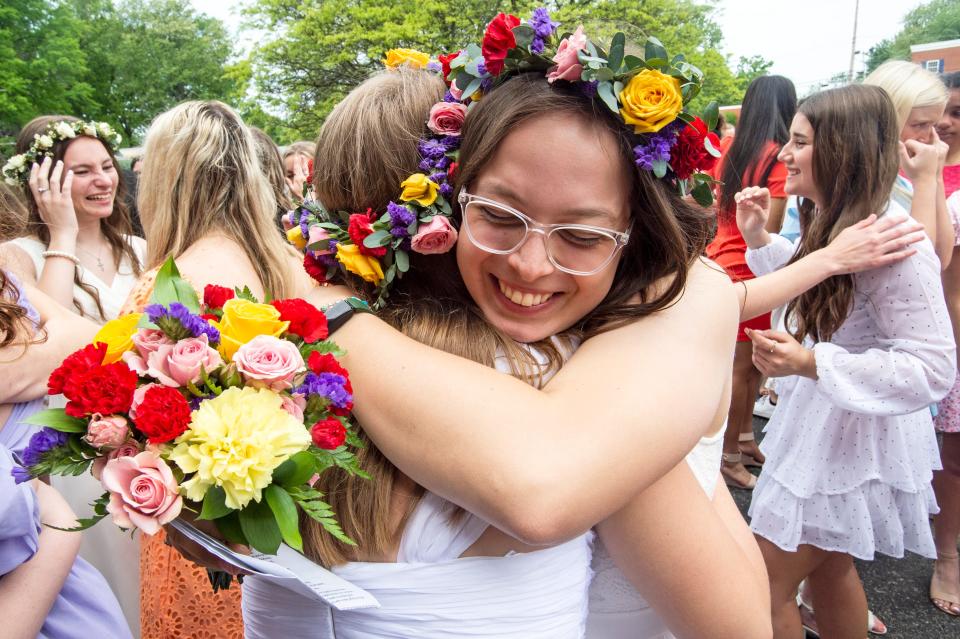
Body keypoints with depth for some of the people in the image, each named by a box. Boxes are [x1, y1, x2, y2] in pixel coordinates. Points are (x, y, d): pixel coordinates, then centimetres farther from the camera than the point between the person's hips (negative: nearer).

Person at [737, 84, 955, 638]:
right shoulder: (835, 218, 2)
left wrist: (809, 362, -34)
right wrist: (759, 237, 6)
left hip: (854, 439, -9)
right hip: (827, 421, 9)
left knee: (767, 587, 3)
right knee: (831, 566, 25)